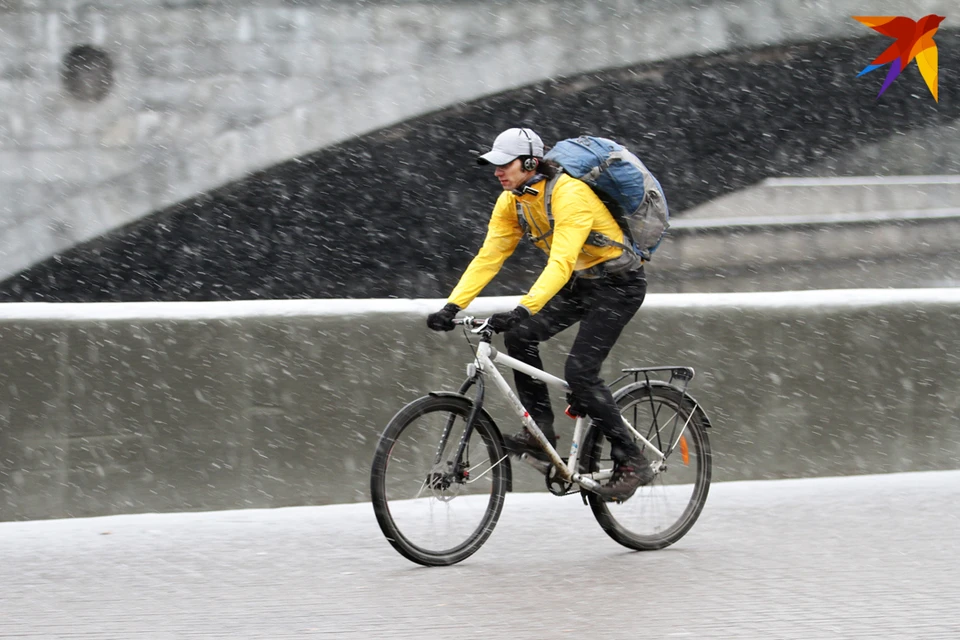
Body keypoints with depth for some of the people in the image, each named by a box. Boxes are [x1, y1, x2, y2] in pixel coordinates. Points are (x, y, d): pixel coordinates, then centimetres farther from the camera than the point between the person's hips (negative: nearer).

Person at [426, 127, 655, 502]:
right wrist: (452, 306, -17)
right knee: (519, 335, -14)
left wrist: (523, 310, -50)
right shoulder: (511, 203, -4)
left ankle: (633, 463, -7)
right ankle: (540, 431, -5)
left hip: (619, 284, -8)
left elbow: (561, 263, -39)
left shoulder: (569, 196, -29)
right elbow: (488, 258, -5)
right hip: (579, 283, 8)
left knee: (580, 372, -18)